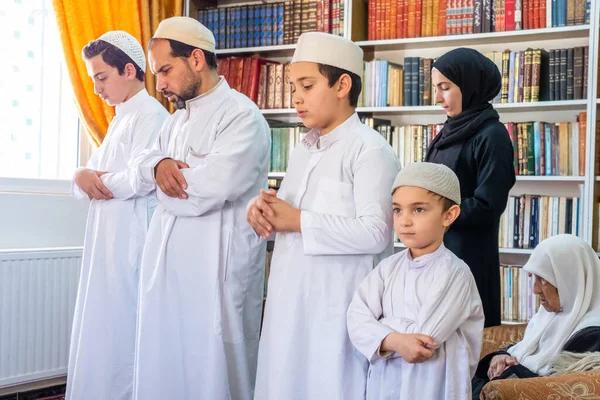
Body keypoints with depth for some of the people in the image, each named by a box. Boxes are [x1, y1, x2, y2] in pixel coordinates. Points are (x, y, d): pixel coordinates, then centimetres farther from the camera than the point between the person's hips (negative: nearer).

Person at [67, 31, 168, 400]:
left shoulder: (151, 115, -10)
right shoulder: (122, 117, 20)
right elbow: (95, 171, 17)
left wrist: (88, 178, -4)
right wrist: (83, 177, -7)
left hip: (131, 240, -9)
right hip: (108, 238, 9)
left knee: (120, 330, -5)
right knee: (101, 327, 10)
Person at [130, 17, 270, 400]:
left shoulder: (241, 116, -13)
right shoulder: (178, 119, 17)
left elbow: (207, 191, -23)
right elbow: (142, 167, 17)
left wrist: (164, 183, -3)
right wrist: (158, 165, -7)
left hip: (215, 270, -8)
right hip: (166, 265, 8)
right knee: (162, 368, 13)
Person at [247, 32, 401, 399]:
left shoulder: (370, 149, -11)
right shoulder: (303, 150, 16)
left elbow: (375, 233, -21)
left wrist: (298, 221, -17)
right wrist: (264, 211, -1)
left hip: (339, 304, -8)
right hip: (292, 300, 8)